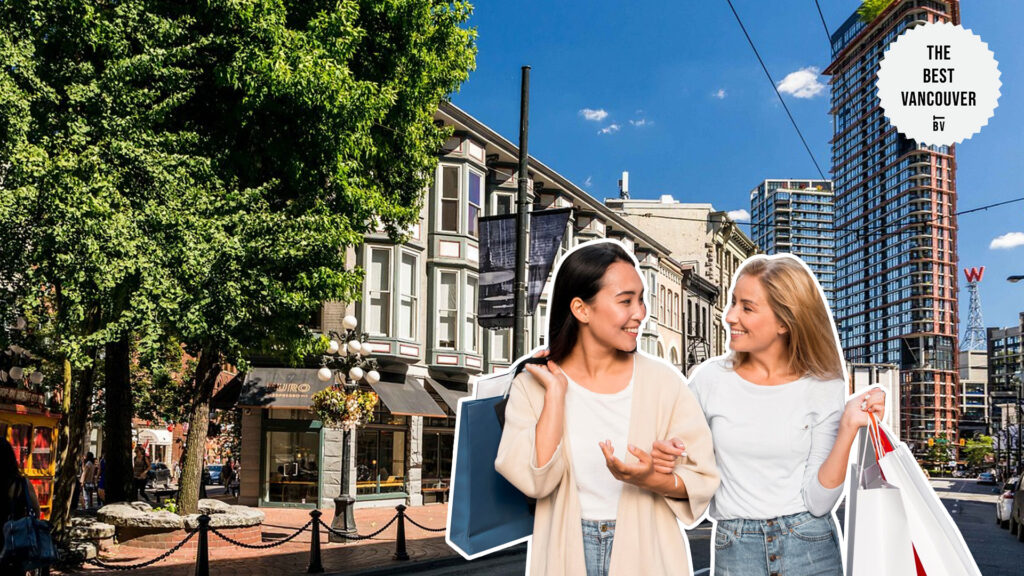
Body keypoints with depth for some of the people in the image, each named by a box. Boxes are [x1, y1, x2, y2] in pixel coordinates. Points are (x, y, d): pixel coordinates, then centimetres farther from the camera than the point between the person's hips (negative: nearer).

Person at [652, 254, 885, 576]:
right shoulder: (710, 379, -4)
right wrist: (662, 458, -14)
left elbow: (818, 502, -9)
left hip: (809, 547, -1)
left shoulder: (825, 390, -5)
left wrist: (848, 428, -17)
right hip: (734, 548, 1)